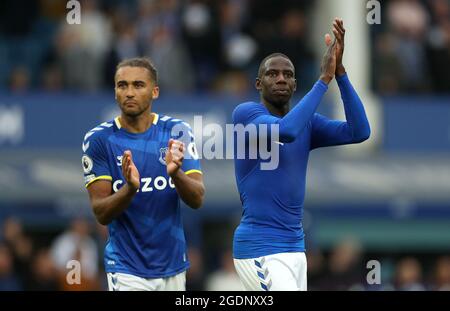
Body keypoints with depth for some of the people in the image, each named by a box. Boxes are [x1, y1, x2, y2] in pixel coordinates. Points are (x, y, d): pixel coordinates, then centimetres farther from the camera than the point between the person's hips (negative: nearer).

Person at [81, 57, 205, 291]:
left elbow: (197, 200, -6)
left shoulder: (177, 132, -1)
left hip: (173, 265, 3)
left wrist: (176, 173, -27)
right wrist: (130, 188, -29)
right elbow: (101, 214, -9)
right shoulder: (99, 139, -7)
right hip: (126, 269, -3)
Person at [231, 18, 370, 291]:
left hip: (295, 246, 8)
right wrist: (324, 78, -22)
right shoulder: (245, 113, -7)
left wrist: (340, 71, -12)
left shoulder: (308, 124, 11)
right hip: (259, 249, -8)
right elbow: (286, 130, -28)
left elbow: (360, 131, -4)